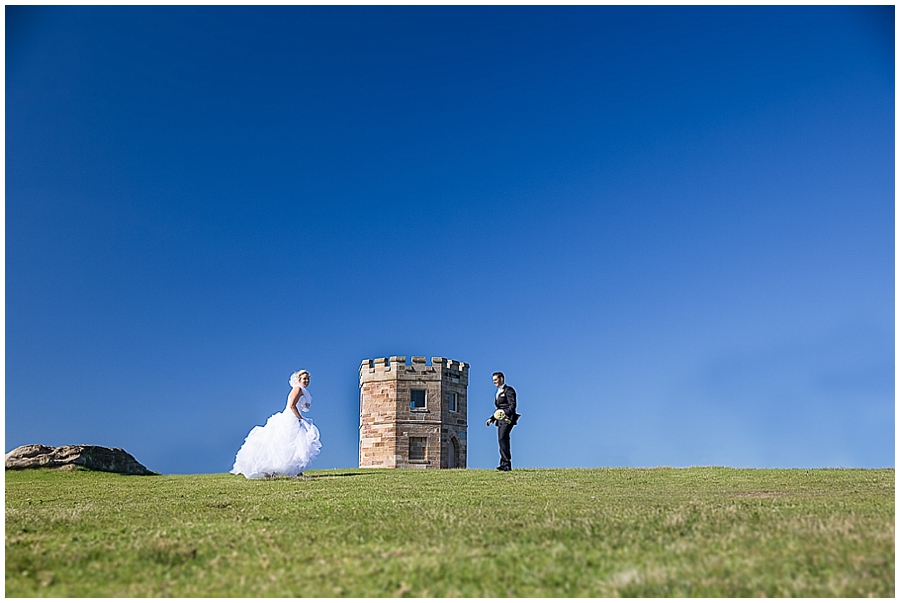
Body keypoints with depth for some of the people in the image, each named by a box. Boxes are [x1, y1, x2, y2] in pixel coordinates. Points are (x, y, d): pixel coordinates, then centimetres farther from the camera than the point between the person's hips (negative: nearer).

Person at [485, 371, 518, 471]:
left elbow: (513, 404, -14)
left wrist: (506, 413, -29)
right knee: (501, 440, 5)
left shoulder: (508, 390, -4)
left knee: (502, 439, -20)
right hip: (501, 419, 9)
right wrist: (491, 419, 16)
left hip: (507, 419, -9)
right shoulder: (498, 392, 23)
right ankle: (505, 464, 7)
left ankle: (506, 464, -22)